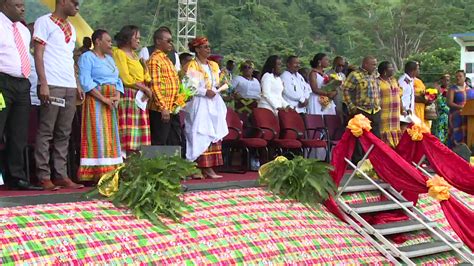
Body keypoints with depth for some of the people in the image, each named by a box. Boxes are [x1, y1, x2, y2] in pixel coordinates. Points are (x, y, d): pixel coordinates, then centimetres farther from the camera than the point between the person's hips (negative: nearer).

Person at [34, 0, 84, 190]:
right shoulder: (44, 22, 1)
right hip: (51, 85, -7)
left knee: (64, 134, 6)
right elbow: (38, 54, -6)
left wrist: (77, 85, 15)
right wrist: (43, 83, -15)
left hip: (69, 87, 7)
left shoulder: (71, 28, 22)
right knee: (46, 132, -5)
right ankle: (44, 176, -3)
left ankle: (61, 175, 8)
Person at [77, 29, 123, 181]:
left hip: (111, 103, 8)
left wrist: (117, 97, -2)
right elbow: (85, 82, -13)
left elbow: (117, 80, 19)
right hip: (95, 101, -8)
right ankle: (97, 173, -11)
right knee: (97, 136, -11)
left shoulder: (109, 58, 22)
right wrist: (104, 99, -18)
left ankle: (111, 172, 6)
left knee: (111, 137, 5)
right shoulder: (87, 57, -3)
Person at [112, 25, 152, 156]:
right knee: (127, 128, -12)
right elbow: (126, 79, -13)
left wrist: (148, 89, -1)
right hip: (128, 95, -8)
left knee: (138, 130, 5)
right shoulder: (119, 53, -4)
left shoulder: (134, 54, 22)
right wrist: (145, 89, -9)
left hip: (140, 96, 8)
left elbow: (145, 77, 18)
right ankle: (122, 156, -12)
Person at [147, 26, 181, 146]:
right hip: (161, 110, -9)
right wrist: (163, 107, -23)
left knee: (175, 143, 11)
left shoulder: (167, 60, 20)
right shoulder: (155, 59, -9)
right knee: (159, 144, -5)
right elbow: (155, 86, -18)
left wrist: (176, 105, 18)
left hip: (173, 109, 9)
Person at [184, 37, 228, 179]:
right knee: (201, 136, -9)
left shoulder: (214, 65, 17)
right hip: (199, 105, -7)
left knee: (214, 135, 2)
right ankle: (203, 168, -8)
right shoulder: (192, 66, -4)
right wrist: (205, 92, -17)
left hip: (214, 104, 7)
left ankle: (209, 168, 3)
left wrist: (221, 85, 2)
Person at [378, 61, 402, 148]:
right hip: (384, 117, -7)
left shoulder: (394, 80, 17)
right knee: (386, 139, -8)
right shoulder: (378, 82, -9)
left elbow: (399, 96, 22)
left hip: (395, 117, 8)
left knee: (395, 140, 9)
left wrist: (402, 109, 17)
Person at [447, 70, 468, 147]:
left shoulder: (469, 88, 12)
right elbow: (449, 103, -11)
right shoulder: (452, 89, -1)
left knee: (467, 135, 0)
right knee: (456, 135, -6)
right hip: (456, 116, -4)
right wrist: (461, 107, -22)